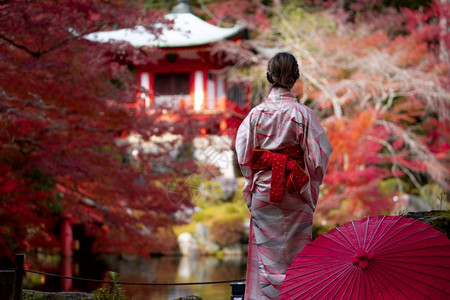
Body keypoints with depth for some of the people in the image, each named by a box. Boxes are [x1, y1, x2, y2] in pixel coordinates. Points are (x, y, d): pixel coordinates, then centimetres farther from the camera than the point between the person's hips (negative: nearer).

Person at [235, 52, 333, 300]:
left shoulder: (256, 113, -5)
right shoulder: (303, 114, -10)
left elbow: (243, 157, -3)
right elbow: (319, 158, -9)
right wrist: (311, 187, 5)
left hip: (262, 191, 1)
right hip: (295, 195, -1)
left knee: (265, 254, 8)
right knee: (294, 252, 8)